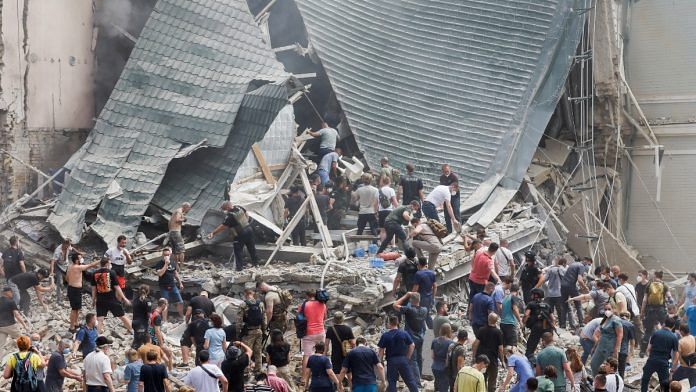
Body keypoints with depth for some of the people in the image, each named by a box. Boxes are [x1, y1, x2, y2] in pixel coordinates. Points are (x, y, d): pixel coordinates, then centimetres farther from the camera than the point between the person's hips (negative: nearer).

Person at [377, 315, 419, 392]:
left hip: (391, 360, -1)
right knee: (410, 380, 8)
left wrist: (380, 361, 5)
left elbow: (381, 350, -5)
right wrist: (408, 357, 7)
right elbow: (412, 345, -1)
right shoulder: (404, 334, -1)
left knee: (391, 381, 6)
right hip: (403, 359, 1)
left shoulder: (385, 336, -6)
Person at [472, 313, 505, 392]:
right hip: (493, 359, -3)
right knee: (492, 380, 8)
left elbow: (476, 343, -6)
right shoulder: (498, 332, -13)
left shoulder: (482, 330, -6)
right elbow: (500, 348, -11)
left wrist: (474, 355, 6)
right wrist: (502, 360, 0)